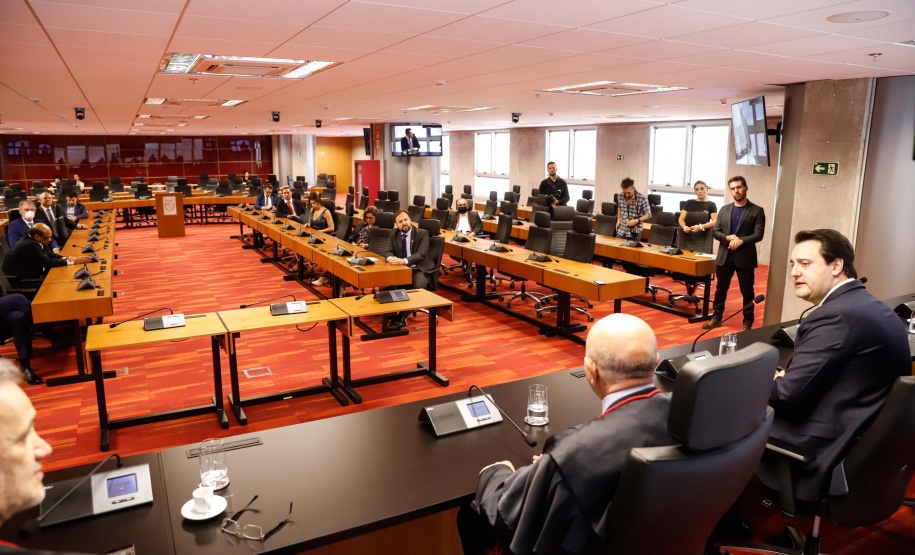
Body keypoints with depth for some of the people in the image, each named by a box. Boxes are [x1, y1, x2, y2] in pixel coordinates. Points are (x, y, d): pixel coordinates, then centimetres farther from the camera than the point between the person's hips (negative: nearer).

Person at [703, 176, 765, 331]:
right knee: (721, 289, 13)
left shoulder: (757, 211, -2)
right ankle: (716, 318, 26)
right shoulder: (724, 209, 10)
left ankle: (747, 323, 16)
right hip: (724, 257, 4)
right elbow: (715, 231, 5)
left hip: (745, 258, -3)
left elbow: (758, 235, -9)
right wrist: (728, 238, -15)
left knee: (747, 292, 6)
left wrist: (741, 241, -24)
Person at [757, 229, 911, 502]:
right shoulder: (871, 305, 7)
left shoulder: (836, 315, -24)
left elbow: (788, 394, -23)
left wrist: (771, 378, -2)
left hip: (831, 457, -9)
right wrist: (784, 376, -1)